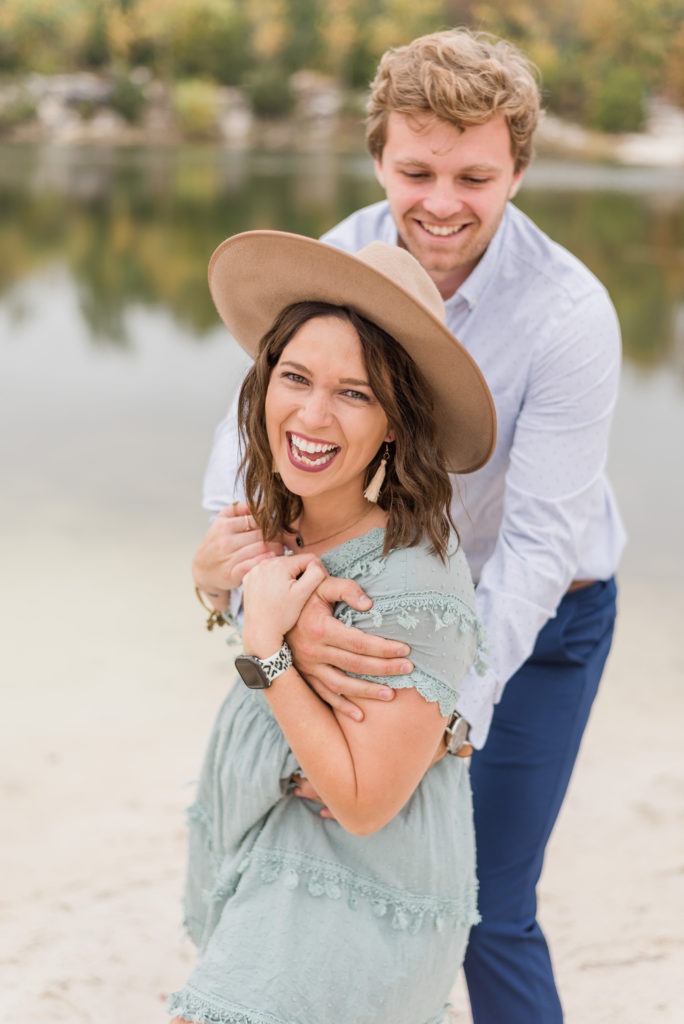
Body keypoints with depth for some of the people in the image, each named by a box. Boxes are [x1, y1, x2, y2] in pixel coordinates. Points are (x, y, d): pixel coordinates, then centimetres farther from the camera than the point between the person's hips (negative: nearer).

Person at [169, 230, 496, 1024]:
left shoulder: (416, 582, -29)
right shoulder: (274, 516, -5)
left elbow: (364, 800, -24)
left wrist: (265, 647, -26)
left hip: (352, 903, -8)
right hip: (255, 854, 8)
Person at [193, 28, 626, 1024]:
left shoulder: (570, 315, -26)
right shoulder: (339, 261, -14)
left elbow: (538, 545, -29)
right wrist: (267, 595, -43)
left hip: (541, 620, -4)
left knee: (487, 917, -1)